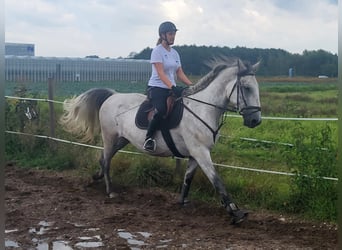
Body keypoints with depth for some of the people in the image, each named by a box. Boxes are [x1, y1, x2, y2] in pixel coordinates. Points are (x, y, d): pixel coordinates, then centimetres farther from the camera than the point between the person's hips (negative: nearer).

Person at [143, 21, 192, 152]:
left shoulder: (175, 53, 16)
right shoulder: (157, 51, -6)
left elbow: (180, 73, 15)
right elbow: (160, 73, -17)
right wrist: (172, 87, -32)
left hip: (171, 89, 8)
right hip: (156, 87, -8)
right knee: (161, 110, -33)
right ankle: (148, 138, -18)